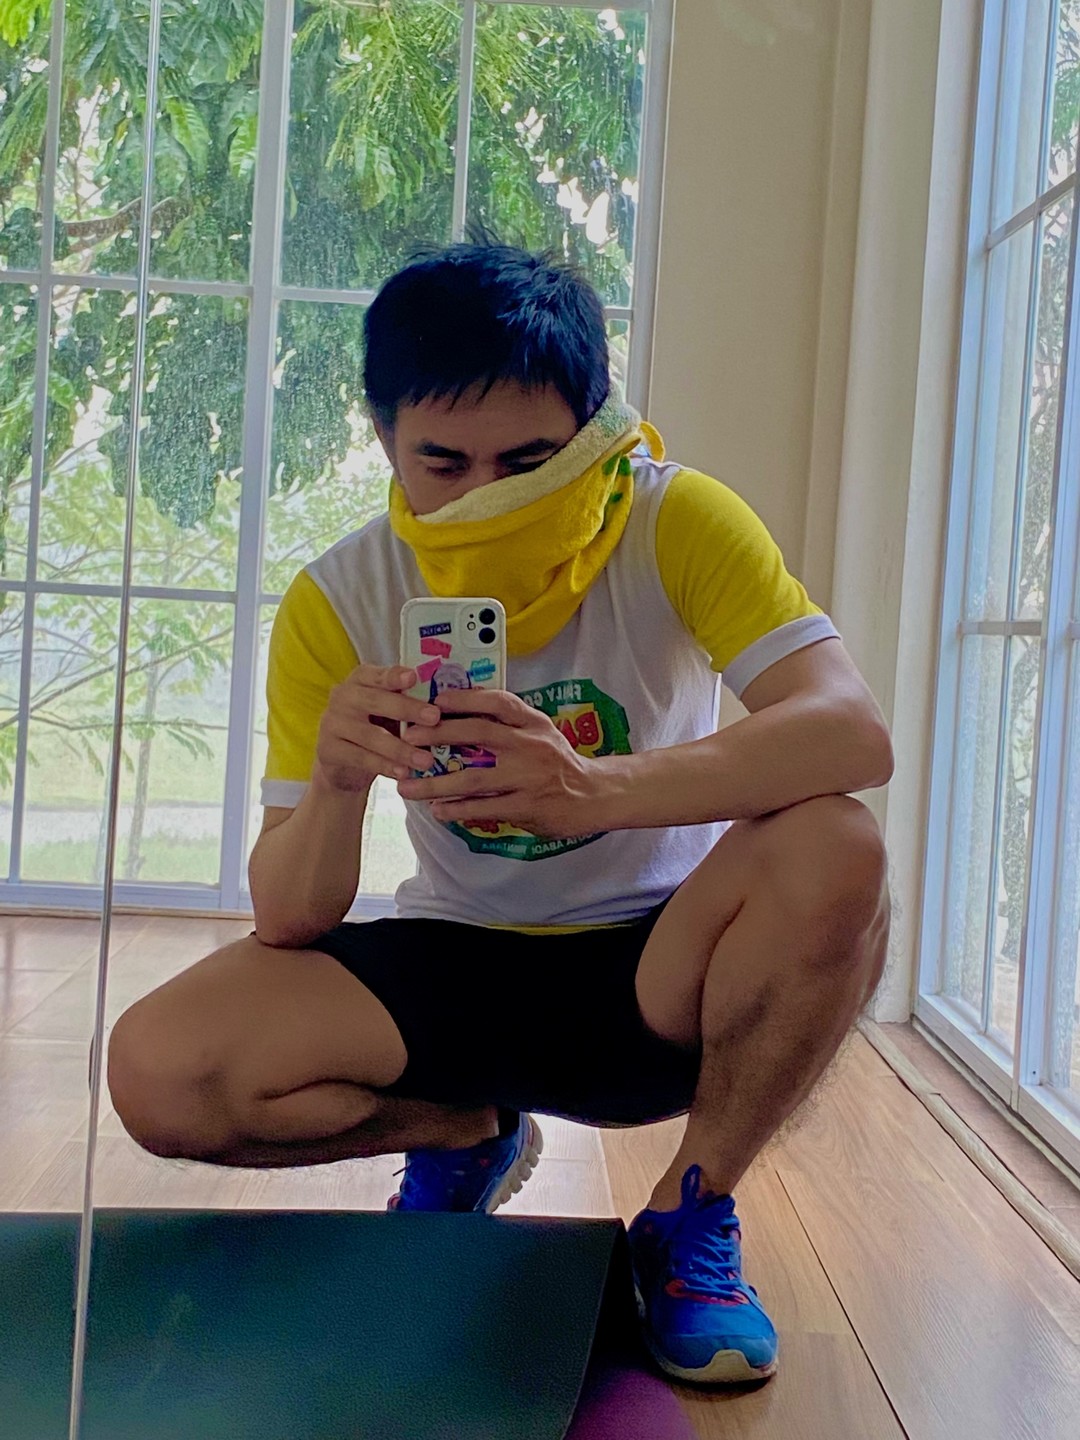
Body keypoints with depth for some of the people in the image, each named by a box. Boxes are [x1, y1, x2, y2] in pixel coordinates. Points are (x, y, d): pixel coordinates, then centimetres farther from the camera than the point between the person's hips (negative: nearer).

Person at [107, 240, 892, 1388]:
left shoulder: (673, 526, -14)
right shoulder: (337, 601, -10)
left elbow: (857, 735, -29)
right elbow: (290, 924, -11)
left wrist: (593, 789, -45)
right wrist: (334, 785, -34)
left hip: (650, 975, -1)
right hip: (455, 970, 2)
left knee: (834, 853, -31)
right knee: (157, 1071, -20)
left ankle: (692, 1217, -6)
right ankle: (463, 1134, 10)